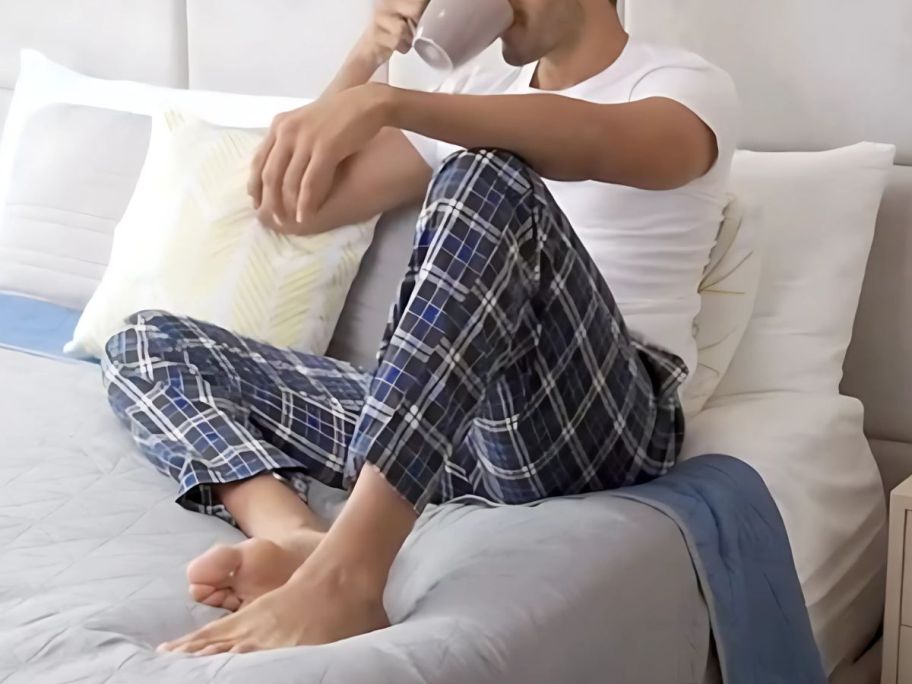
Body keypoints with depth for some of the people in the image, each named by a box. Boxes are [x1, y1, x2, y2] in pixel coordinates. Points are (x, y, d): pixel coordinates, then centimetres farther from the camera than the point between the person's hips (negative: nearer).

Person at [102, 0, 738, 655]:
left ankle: (343, 572, -43)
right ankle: (298, 537, -29)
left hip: (599, 426, -6)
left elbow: (596, 146, -23)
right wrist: (367, 56, 9)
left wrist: (383, 103, -35)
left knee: (489, 175, -32)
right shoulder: (480, 90, 25)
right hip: (427, 418, 7)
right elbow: (291, 207, 20)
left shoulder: (688, 84, 5)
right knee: (149, 343, 3)